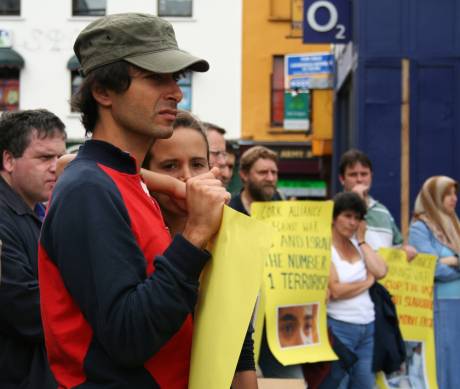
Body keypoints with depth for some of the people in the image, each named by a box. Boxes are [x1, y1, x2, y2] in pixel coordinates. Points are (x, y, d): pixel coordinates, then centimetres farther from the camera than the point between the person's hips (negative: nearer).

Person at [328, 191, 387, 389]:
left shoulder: (358, 244, 12)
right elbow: (336, 291, -17)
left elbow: (380, 271, -2)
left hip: (367, 326, 7)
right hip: (339, 327, -7)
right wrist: (368, 281, -4)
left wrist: (361, 240, 1)